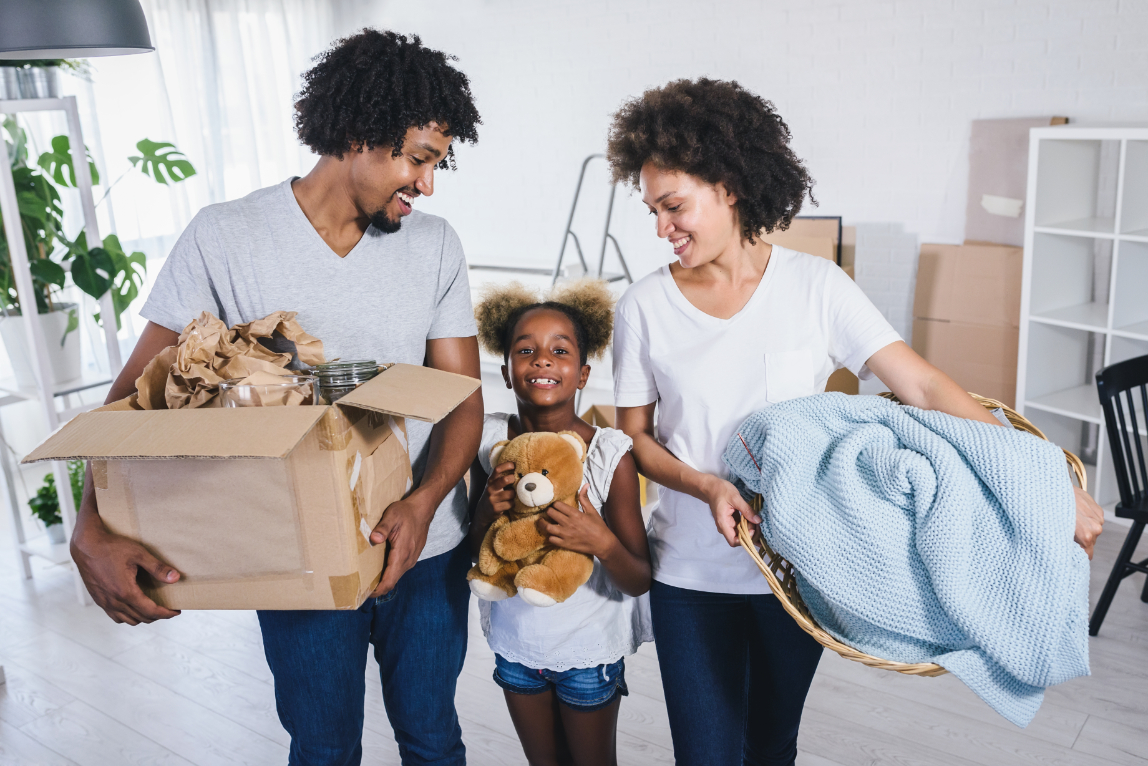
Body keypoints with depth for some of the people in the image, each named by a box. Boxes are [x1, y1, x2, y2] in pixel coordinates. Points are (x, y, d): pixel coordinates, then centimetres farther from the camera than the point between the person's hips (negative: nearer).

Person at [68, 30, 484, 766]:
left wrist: (424, 502, -22)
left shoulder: (434, 245, -2)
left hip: (425, 549, 2)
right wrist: (93, 530, -24)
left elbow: (463, 399, -3)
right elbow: (137, 394, -8)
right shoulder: (225, 237, -10)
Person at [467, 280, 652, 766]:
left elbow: (640, 581, -16)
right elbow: (474, 553, -1)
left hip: (589, 648, -3)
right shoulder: (490, 439, -12)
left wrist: (603, 543, -36)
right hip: (516, 640, 3)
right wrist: (487, 509, -22)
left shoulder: (610, 455, -21)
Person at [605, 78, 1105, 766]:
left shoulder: (814, 286, -8)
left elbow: (923, 386, -11)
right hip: (692, 573, 0)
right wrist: (707, 485, -18)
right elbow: (634, 435, 0)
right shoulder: (646, 306, -6)